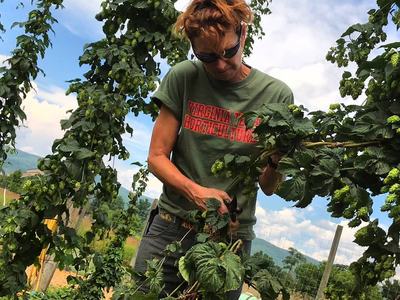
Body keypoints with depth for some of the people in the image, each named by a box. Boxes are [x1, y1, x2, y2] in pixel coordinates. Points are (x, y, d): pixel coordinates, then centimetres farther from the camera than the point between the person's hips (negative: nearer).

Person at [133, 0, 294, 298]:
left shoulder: (276, 94, -5)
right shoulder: (183, 78, -3)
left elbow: (268, 187, 0)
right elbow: (157, 157, -1)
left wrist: (277, 159, -22)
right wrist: (196, 191, -19)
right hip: (170, 228, 1)